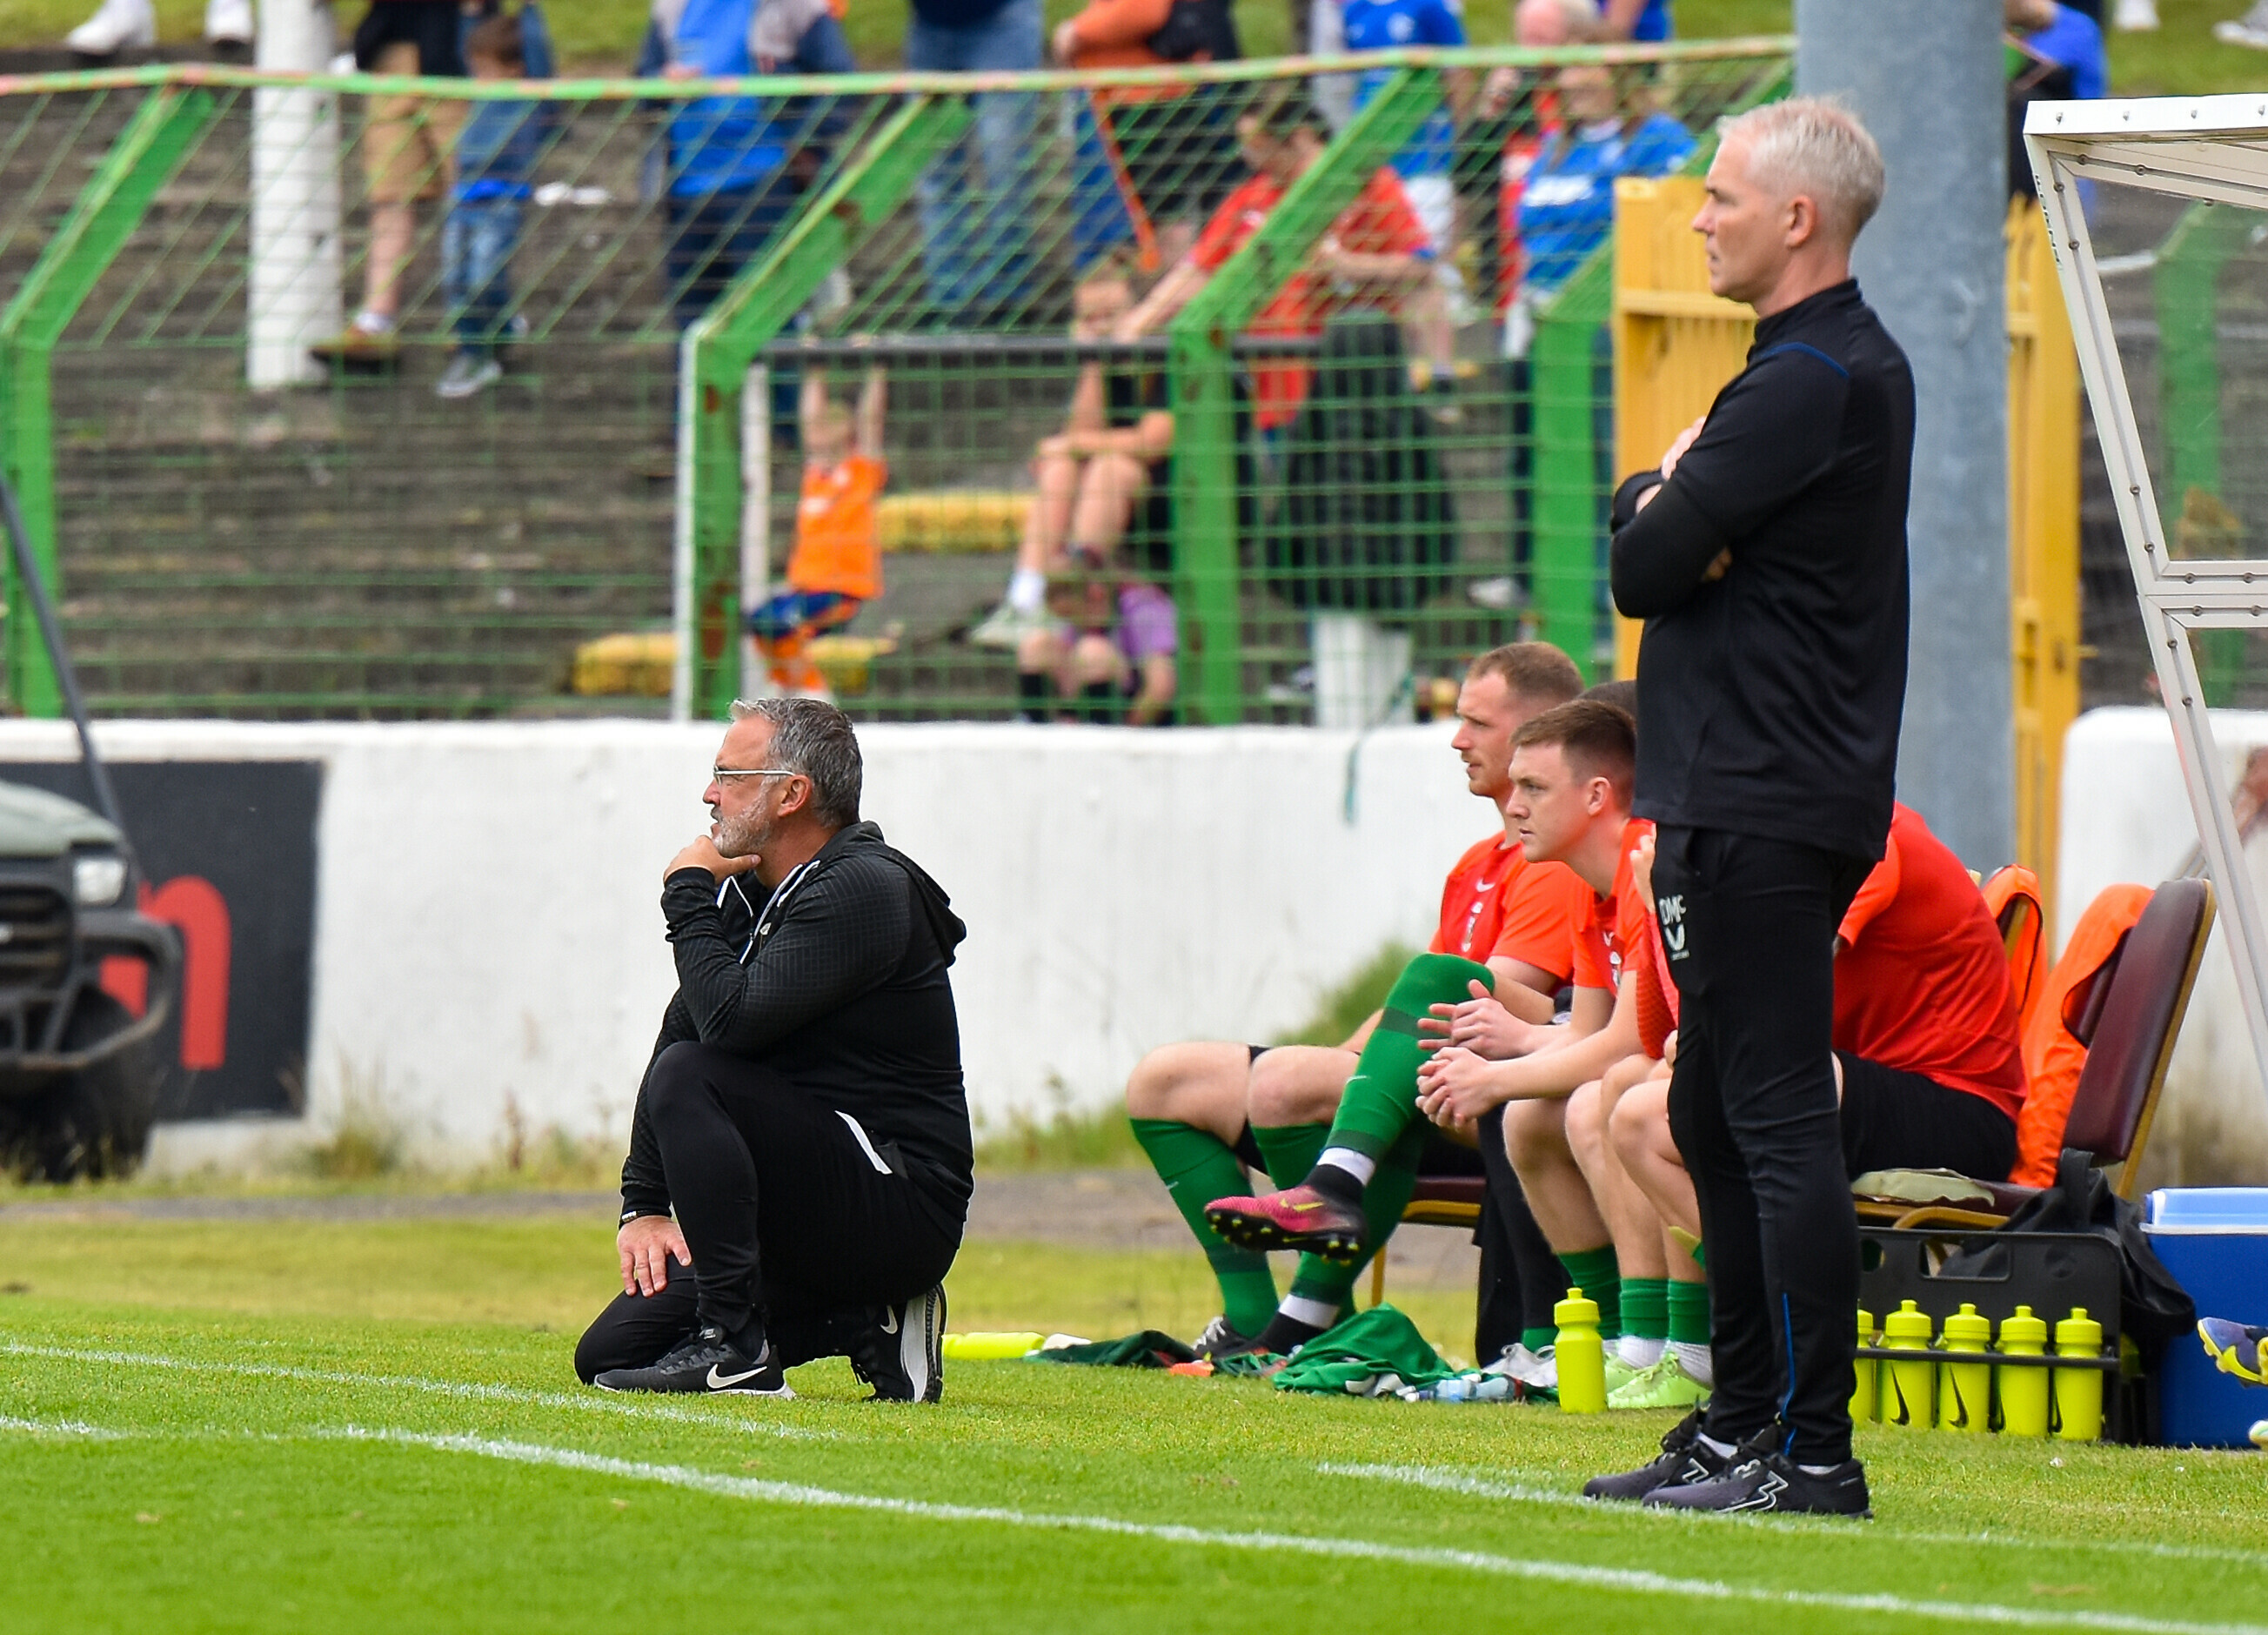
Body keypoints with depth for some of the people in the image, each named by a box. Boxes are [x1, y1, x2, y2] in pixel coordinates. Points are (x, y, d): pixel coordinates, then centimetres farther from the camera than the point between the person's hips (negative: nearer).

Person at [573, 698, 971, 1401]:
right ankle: (868, 1325, 7)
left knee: (690, 1080, -26)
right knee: (609, 1354, 1)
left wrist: (688, 894, -11)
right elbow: (683, 1032, 10)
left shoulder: (866, 890, -16)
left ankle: (736, 1346, -23)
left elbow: (729, 1021, -27)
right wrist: (644, 1207, 1)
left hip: (901, 1208, -9)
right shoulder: (747, 894, 13)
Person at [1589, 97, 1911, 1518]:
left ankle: (1812, 1451, -13)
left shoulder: (1808, 382, -16)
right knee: (1717, 1118, 17)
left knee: (1779, 1122, -11)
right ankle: (1746, 1426, 23)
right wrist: (1667, 503, -4)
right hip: (1758, 799, 11)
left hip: (1759, 813, -11)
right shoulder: (1859, 363, 18)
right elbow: (1641, 530, 17)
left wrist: (1663, 506, 2)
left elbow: (1646, 567, -17)